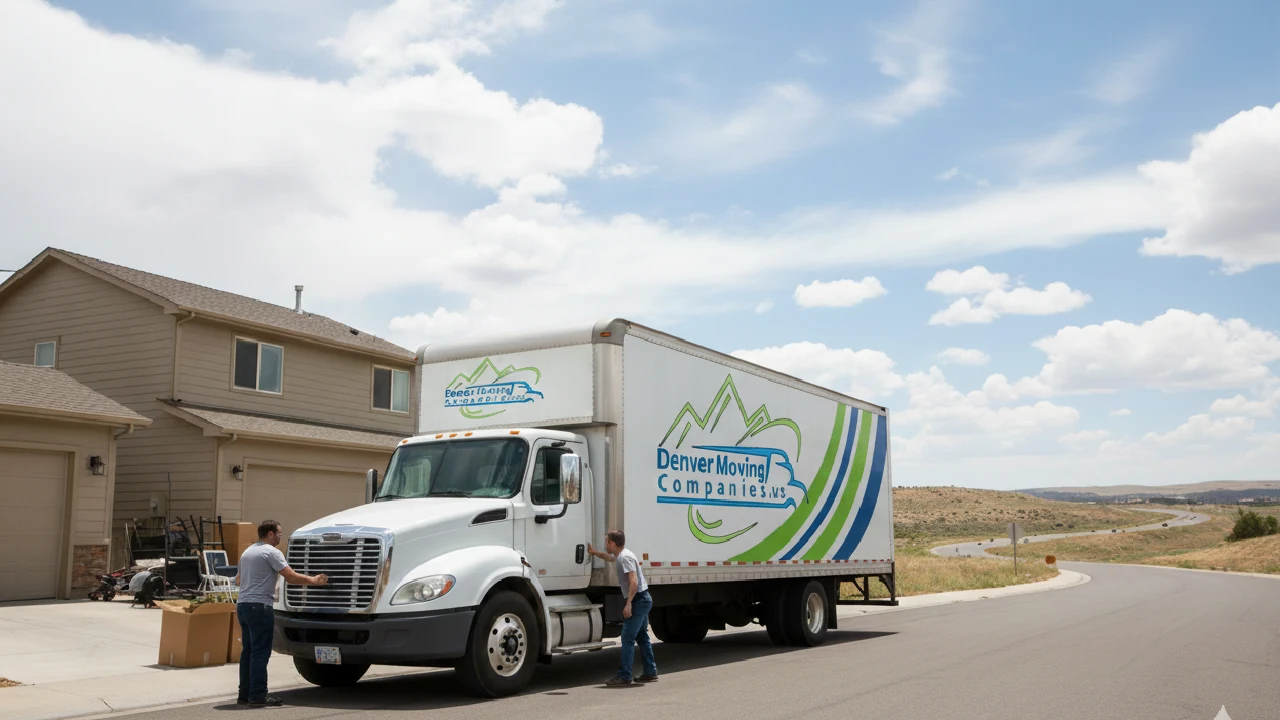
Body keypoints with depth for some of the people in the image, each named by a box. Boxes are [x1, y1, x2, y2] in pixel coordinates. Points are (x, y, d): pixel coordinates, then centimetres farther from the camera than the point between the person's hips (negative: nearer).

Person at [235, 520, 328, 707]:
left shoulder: (248, 552, 19)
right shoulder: (271, 552, -9)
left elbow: (238, 580, 29)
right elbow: (291, 577, -15)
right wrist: (313, 580, -3)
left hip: (243, 605, 9)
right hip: (259, 606, -9)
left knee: (247, 651, 12)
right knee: (260, 652, -6)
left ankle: (245, 693, 15)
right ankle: (258, 695, -6)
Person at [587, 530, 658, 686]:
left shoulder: (625, 557, -16)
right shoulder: (621, 555, 15)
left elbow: (634, 582, -25)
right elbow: (610, 558, 40)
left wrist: (628, 603, -26)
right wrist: (594, 552, 34)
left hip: (639, 599, -11)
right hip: (644, 599, 11)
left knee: (628, 638, -10)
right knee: (642, 637, 15)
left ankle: (624, 676, -10)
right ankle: (650, 673, 21)